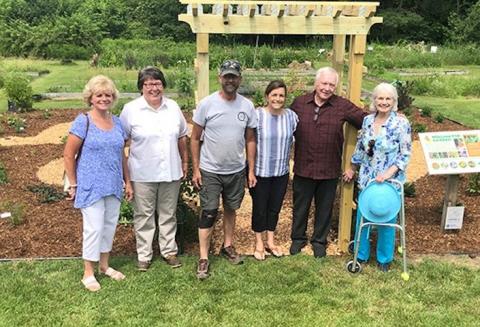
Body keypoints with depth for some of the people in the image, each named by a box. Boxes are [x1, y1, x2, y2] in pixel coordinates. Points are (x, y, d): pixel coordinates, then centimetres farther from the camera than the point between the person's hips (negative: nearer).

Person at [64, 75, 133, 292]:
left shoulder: (117, 122, 6)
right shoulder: (83, 122, -9)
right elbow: (68, 155, -7)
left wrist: (128, 182, 11)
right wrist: (73, 185, -7)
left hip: (113, 186, 6)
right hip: (91, 187, -5)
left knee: (110, 225, 14)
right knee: (94, 228, -2)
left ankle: (104, 265, 32)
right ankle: (88, 273, 15)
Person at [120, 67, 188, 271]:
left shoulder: (173, 107, 3)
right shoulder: (130, 109, -7)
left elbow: (181, 138, 12)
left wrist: (185, 163, 11)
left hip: (171, 172, 3)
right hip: (143, 174, -3)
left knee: (168, 214, 15)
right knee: (144, 215, 8)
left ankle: (169, 251, 29)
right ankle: (144, 255, 22)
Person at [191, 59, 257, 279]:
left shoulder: (247, 106, -1)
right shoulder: (206, 104, -9)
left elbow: (250, 140, 5)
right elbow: (195, 138, -4)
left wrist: (251, 170, 3)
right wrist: (196, 169, -8)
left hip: (236, 171, 3)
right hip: (210, 171, -3)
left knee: (230, 210, 17)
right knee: (209, 213, -1)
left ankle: (228, 246, 36)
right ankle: (203, 258, 7)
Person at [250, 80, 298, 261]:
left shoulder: (291, 116, -3)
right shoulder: (257, 115, -14)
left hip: (281, 172, 4)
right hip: (260, 171, -3)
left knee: (275, 207, 16)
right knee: (259, 208, 11)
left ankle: (270, 241, 35)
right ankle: (259, 243, 29)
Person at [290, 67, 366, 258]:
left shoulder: (343, 106, -5)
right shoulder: (299, 103, -2)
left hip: (329, 170, 0)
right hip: (303, 168, 1)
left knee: (324, 208, 15)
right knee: (300, 206, 16)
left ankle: (319, 241, 35)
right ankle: (298, 238, 36)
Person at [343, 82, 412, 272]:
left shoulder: (401, 123, -12)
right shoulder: (368, 120, 2)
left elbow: (406, 155, -12)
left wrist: (389, 172, -22)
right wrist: (352, 168, 20)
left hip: (389, 180, -4)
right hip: (367, 178, 4)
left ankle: (384, 258, 27)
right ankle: (361, 254, 30)